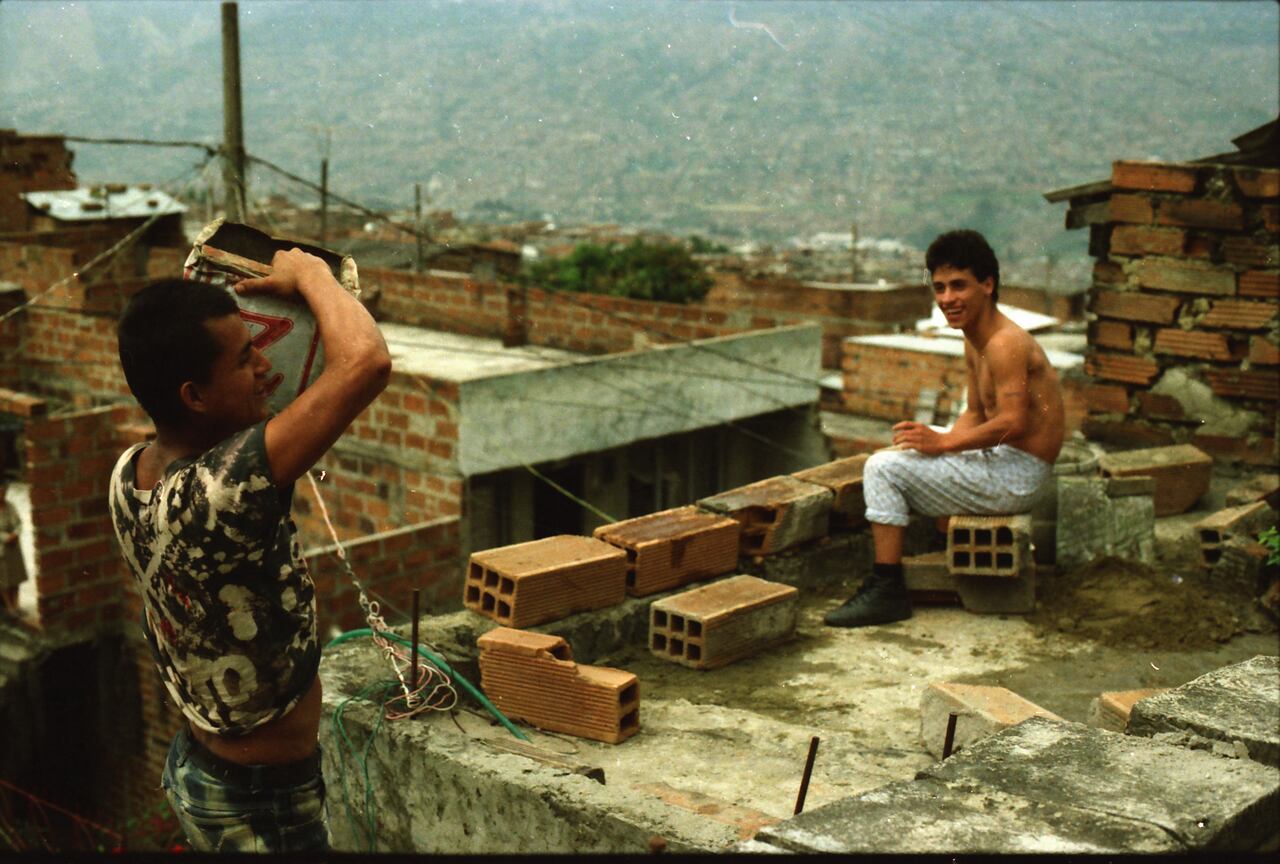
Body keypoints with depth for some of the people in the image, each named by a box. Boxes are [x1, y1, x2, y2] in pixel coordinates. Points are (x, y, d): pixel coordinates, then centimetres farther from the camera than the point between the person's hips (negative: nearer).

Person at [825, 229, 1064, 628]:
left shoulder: (1005, 344, -20)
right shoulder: (974, 341, 11)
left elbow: (1013, 422, -27)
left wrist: (944, 443, -22)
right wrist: (945, 440, -3)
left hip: (1015, 477, -11)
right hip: (1002, 462, 11)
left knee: (883, 468, -15)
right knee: (901, 447, 26)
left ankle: (887, 591, -11)